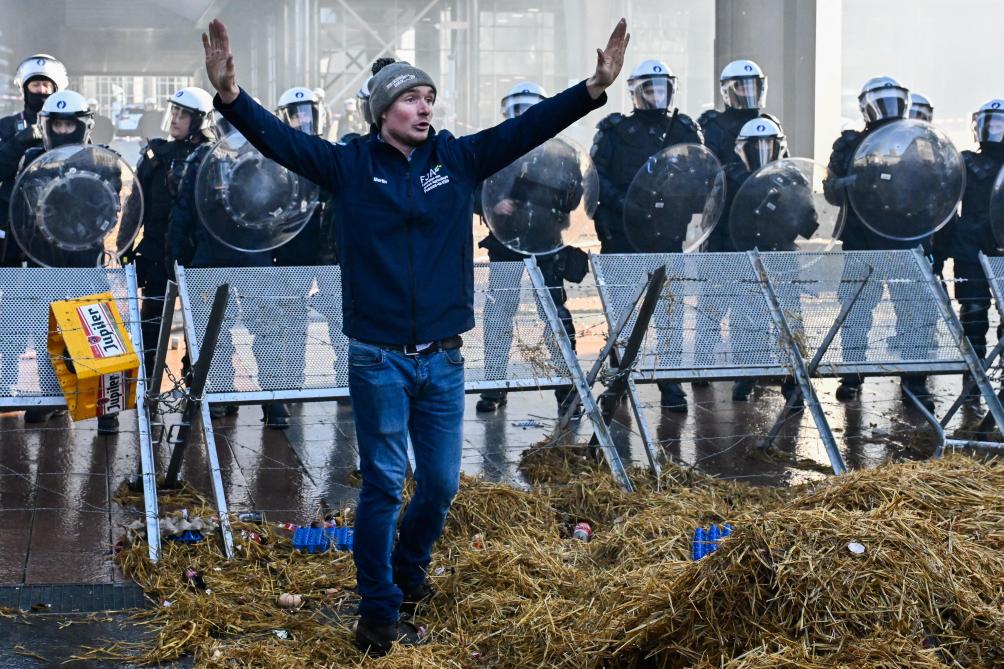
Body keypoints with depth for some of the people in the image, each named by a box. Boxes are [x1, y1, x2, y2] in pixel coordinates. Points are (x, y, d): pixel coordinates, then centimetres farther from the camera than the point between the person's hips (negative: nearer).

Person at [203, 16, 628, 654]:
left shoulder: (459, 158, 3)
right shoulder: (350, 164, -4)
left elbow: (528, 127, -3)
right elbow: (279, 137, -14)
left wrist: (595, 88, -13)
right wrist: (230, 94, -32)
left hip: (443, 360, 3)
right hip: (378, 361, -3)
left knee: (442, 482, 13)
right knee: (384, 485, 3)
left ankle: (408, 569, 41)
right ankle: (379, 613, 15)